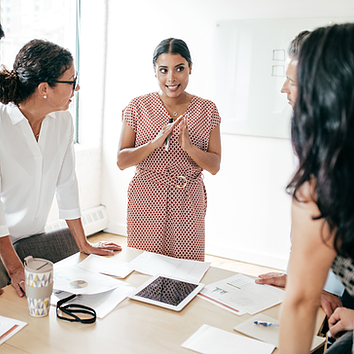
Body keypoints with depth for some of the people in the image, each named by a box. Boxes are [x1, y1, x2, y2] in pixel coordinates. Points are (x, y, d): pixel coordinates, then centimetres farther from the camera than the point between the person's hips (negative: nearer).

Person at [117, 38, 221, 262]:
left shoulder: (207, 110, 1)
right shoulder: (138, 107, -1)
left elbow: (215, 166, -1)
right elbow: (122, 162, -3)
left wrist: (189, 147, -19)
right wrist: (154, 143, -19)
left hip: (188, 205, 1)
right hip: (145, 202, 0)